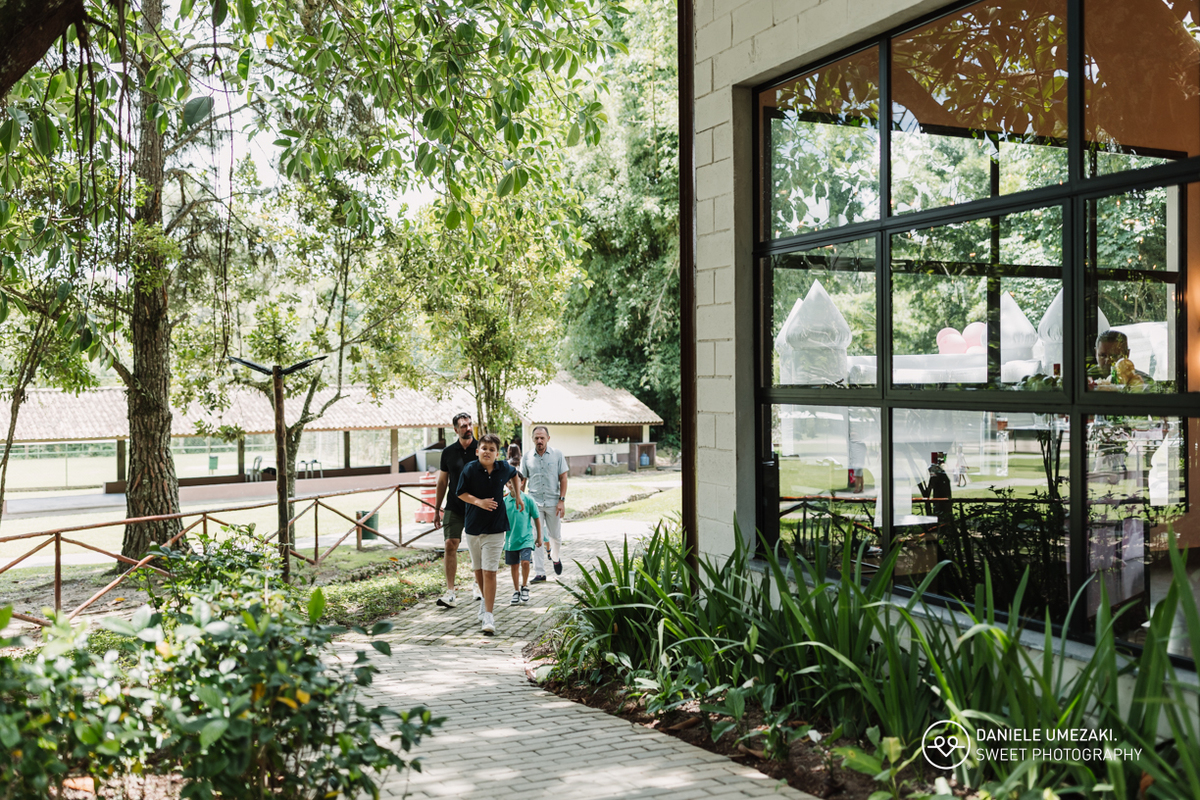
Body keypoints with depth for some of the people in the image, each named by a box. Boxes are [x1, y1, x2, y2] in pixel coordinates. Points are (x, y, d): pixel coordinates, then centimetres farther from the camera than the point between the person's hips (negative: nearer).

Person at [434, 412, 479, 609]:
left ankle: (479, 585, 30)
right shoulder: (449, 452, 4)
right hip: (454, 507, 1)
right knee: (450, 545, -10)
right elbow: (442, 481, 11)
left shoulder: (481, 448, -2)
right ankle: (450, 592, -9)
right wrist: (436, 509, 11)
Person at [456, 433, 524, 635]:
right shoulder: (470, 469, -9)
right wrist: (478, 501, -17)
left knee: (489, 571, -9)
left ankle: (488, 615, -9)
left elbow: (514, 474, 20)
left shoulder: (504, 468, -4)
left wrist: (518, 497, 19)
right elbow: (460, 493, -2)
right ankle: (485, 600, 40)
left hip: (495, 527, -1)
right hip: (473, 525, 1)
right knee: (478, 569, 15)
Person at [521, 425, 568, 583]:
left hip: (553, 502, 0)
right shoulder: (527, 457, 3)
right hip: (534, 502, 0)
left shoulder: (557, 455, 0)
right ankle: (539, 573, 3)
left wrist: (562, 500, -6)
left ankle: (555, 558, 42)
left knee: (556, 536, 12)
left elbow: (563, 478, 1)